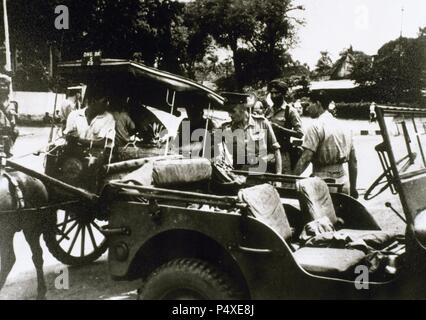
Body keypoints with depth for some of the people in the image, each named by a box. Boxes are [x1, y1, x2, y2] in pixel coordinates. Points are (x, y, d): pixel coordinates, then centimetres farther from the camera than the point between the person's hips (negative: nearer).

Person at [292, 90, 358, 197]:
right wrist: (353, 188, 21)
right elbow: (353, 161, 15)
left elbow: (305, 159, -18)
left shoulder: (316, 127, -9)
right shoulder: (343, 126, 13)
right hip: (343, 182, 7)